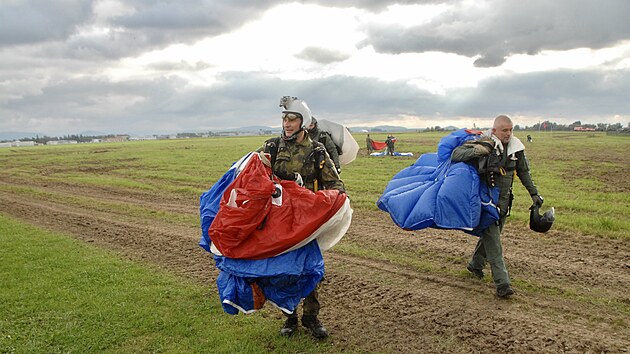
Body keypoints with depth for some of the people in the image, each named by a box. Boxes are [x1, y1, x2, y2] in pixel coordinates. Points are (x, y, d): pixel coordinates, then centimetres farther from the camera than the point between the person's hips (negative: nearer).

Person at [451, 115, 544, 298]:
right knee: (493, 242, -8)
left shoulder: (516, 148, 2)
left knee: (490, 234, 19)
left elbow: (523, 172, 16)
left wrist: (534, 193, 16)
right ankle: (502, 284, -7)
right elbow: (455, 155, -22)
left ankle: (475, 264, 41)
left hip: (503, 201, 6)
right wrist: (476, 150, -38)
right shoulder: (484, 144, -16)